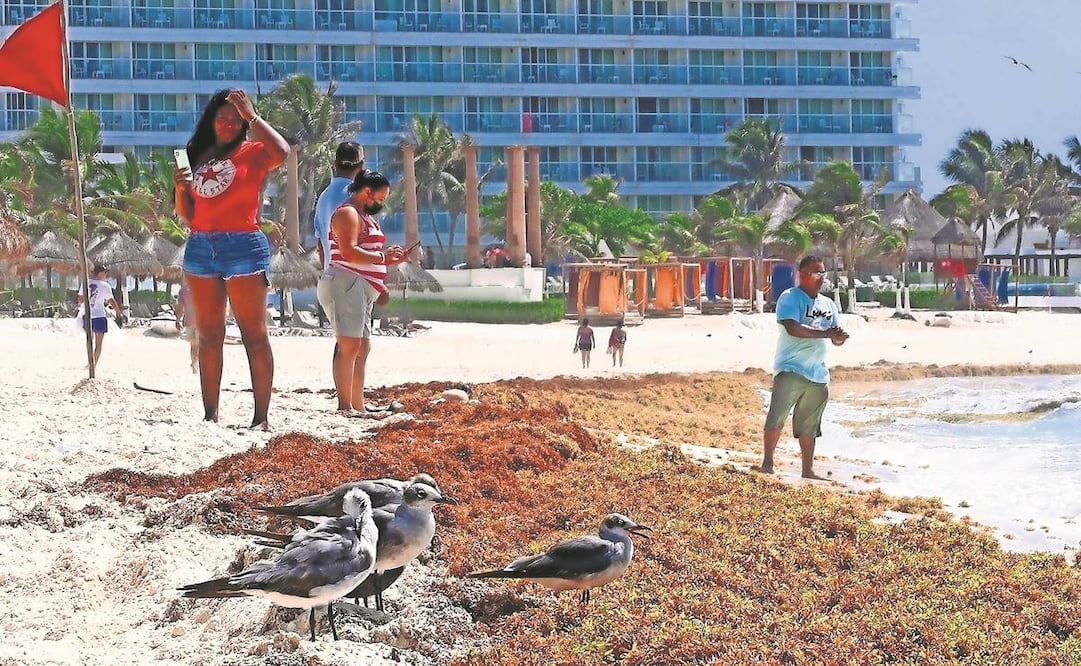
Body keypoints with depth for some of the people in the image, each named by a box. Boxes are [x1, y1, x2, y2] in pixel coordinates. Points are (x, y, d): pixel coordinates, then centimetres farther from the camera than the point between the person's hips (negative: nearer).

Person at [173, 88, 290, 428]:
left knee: (254, 335, -5)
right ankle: (210, 415, 10)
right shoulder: (199, 156, 17)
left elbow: (281, 152, -23)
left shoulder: (251, 152, 2)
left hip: (243, 246, -6)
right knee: (208, 336, 6)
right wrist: (180, 188, 0)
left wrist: (252, 116, -17)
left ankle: (261, 418, -7)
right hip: (199, 247, 6)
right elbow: (187, 215, 19)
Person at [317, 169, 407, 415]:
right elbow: (349, 252, -22)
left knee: (362, 349, 11)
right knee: (349, 346, -16)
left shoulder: (364, 216, 25)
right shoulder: (348, 213, -8)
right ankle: (344, 406, -19)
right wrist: (382, 256, -16)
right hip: (345, 286, -11)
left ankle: (358, 406, 14)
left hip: (362, 292, 11)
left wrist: (390, 260, 17)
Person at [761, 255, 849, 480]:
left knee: (809, 426, 10)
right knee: (777, 417, -14)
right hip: (790, 370, -6)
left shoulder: (828, 304, 18)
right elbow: (792, 328, -20)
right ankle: (767, 464, -5)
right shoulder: (790, 298, -4)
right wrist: (825, 333, -23)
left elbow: (836, 340, 17)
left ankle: (808, 470, 16)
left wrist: (839, 337, -8)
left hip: (818, 375, 6)